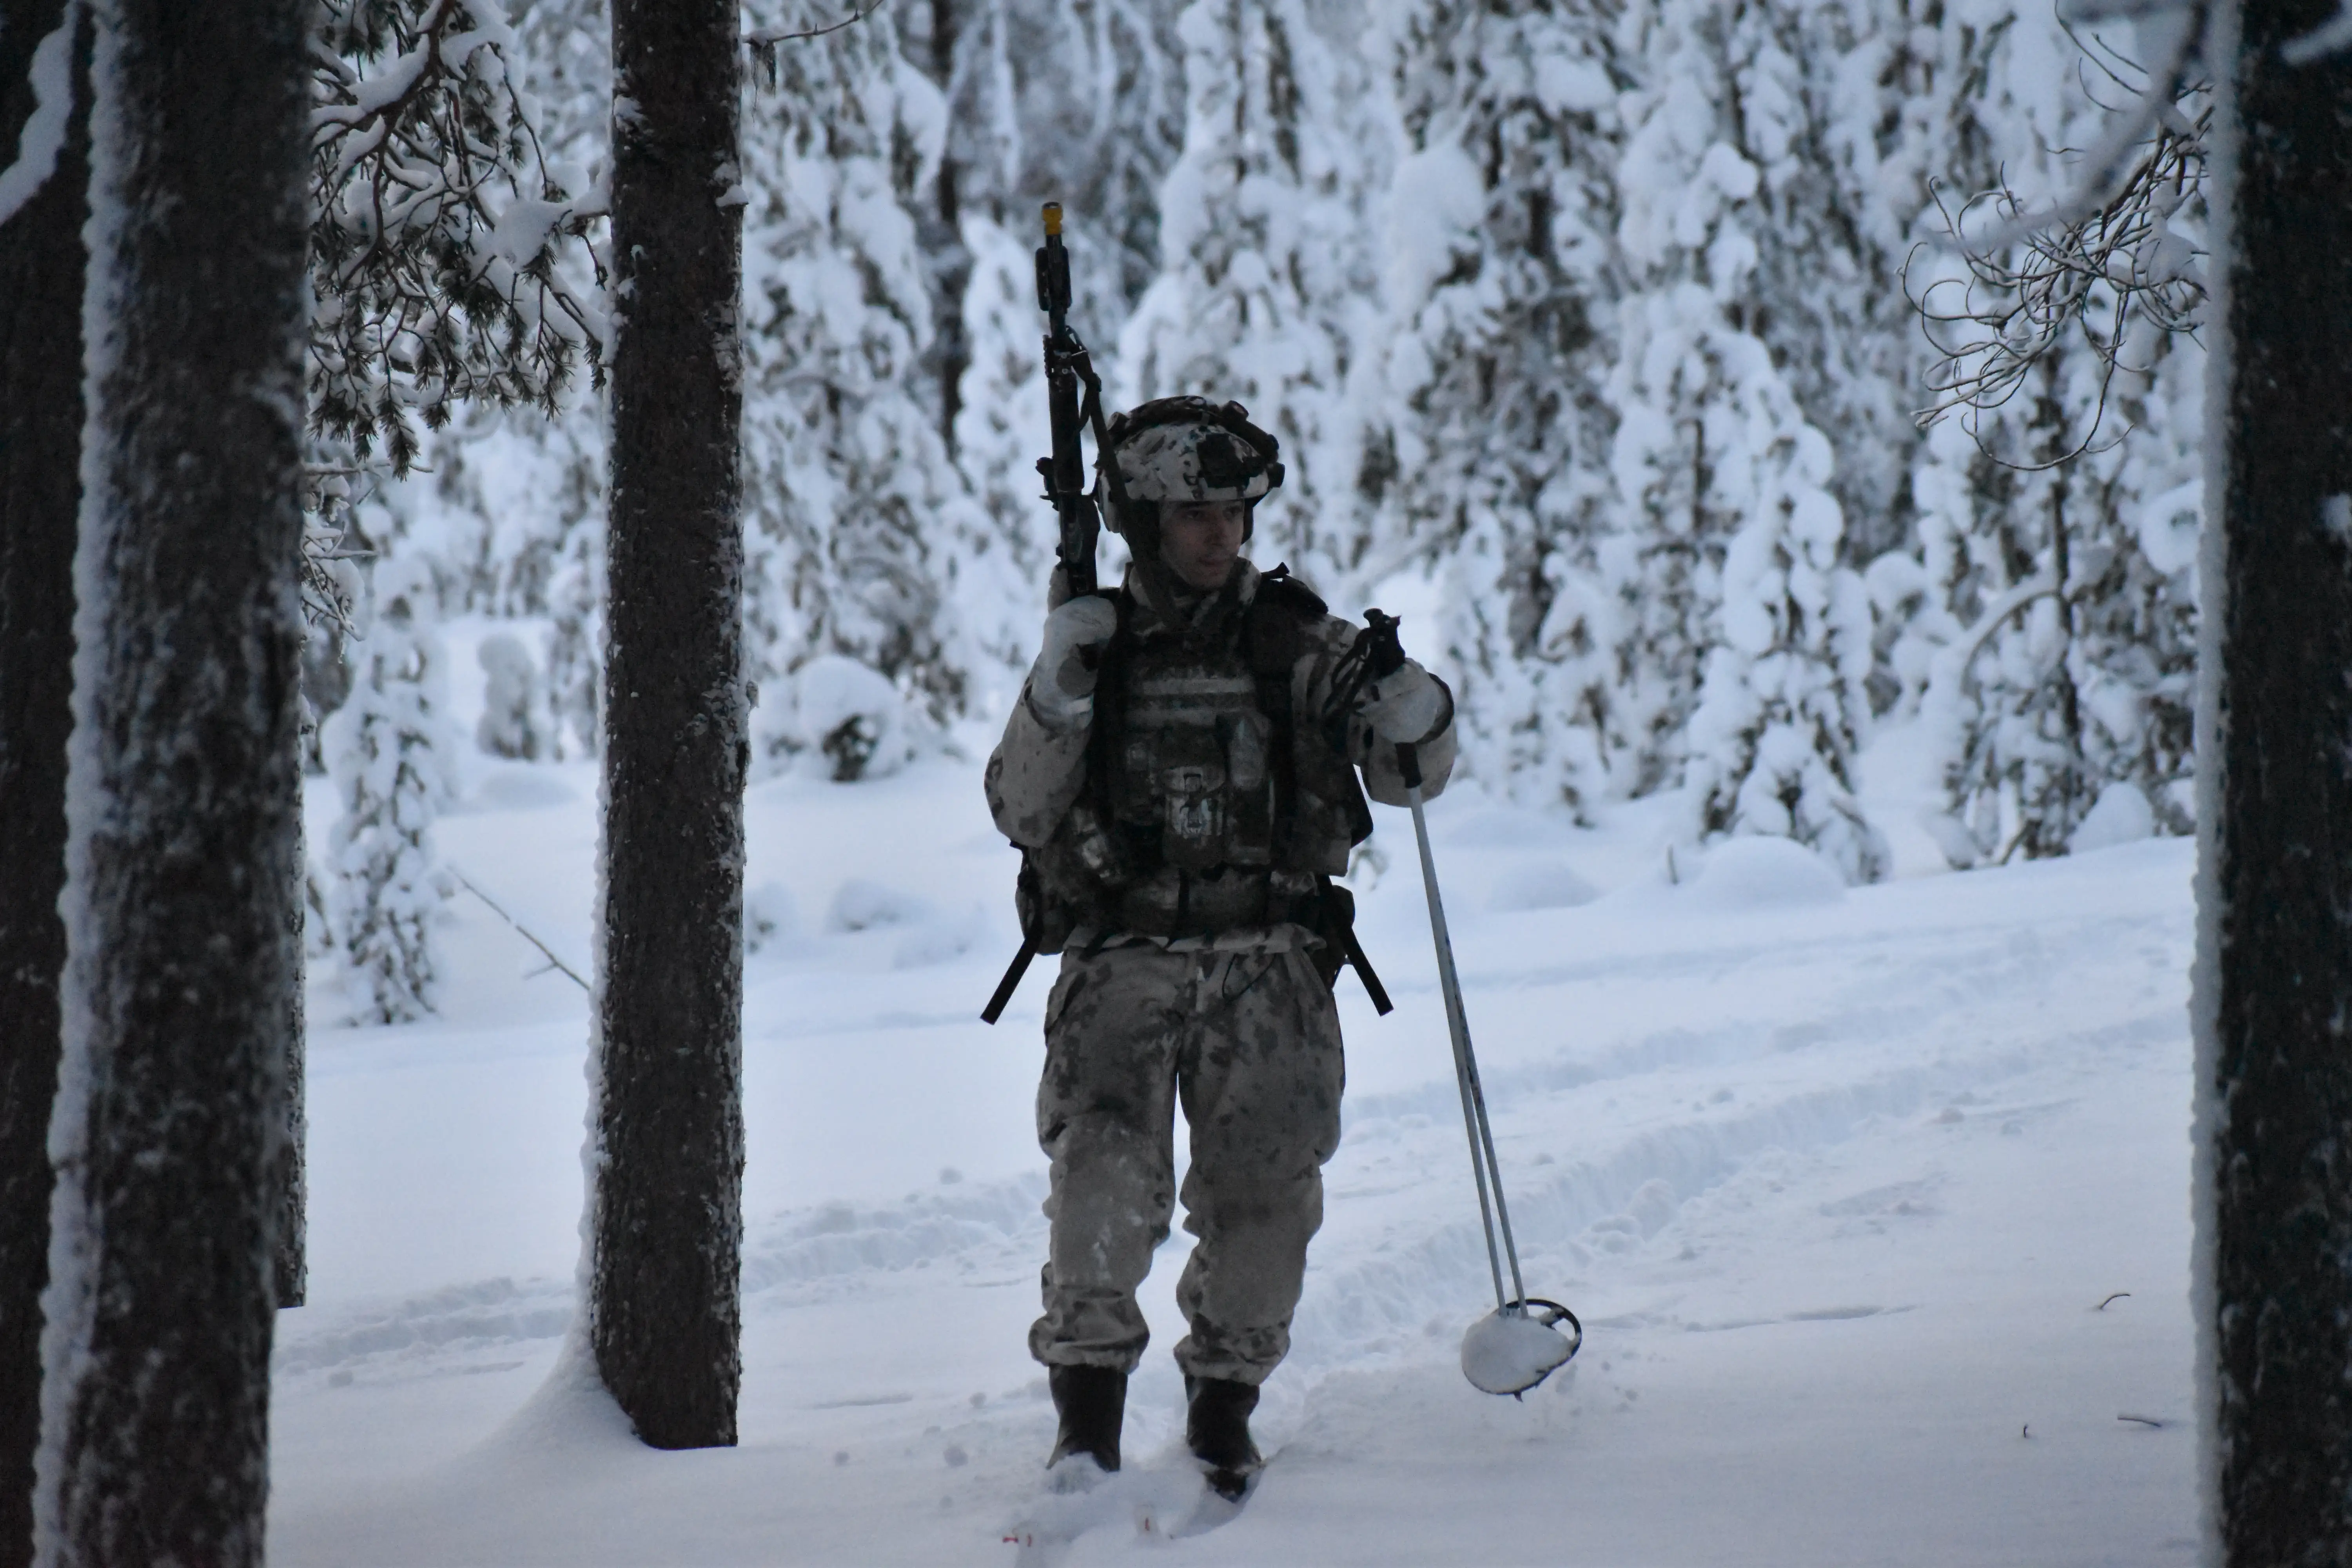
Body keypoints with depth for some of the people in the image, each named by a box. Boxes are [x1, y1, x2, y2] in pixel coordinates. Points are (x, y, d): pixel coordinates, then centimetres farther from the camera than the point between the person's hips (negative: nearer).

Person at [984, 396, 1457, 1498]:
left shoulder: (1298, 642, 6)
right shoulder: (1096, 646, 8)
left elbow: (1405, 778, 2)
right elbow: (1019, 813, 2)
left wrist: (1411, 714, -20)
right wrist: (1057, 699, -13)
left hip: (1270, 964, 1)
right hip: (1122, 961, 0)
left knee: (1265, 1193, -5)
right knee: (1105, 1178, -17)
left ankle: (1224, 1406, 14)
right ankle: (1088, 1403, -6)